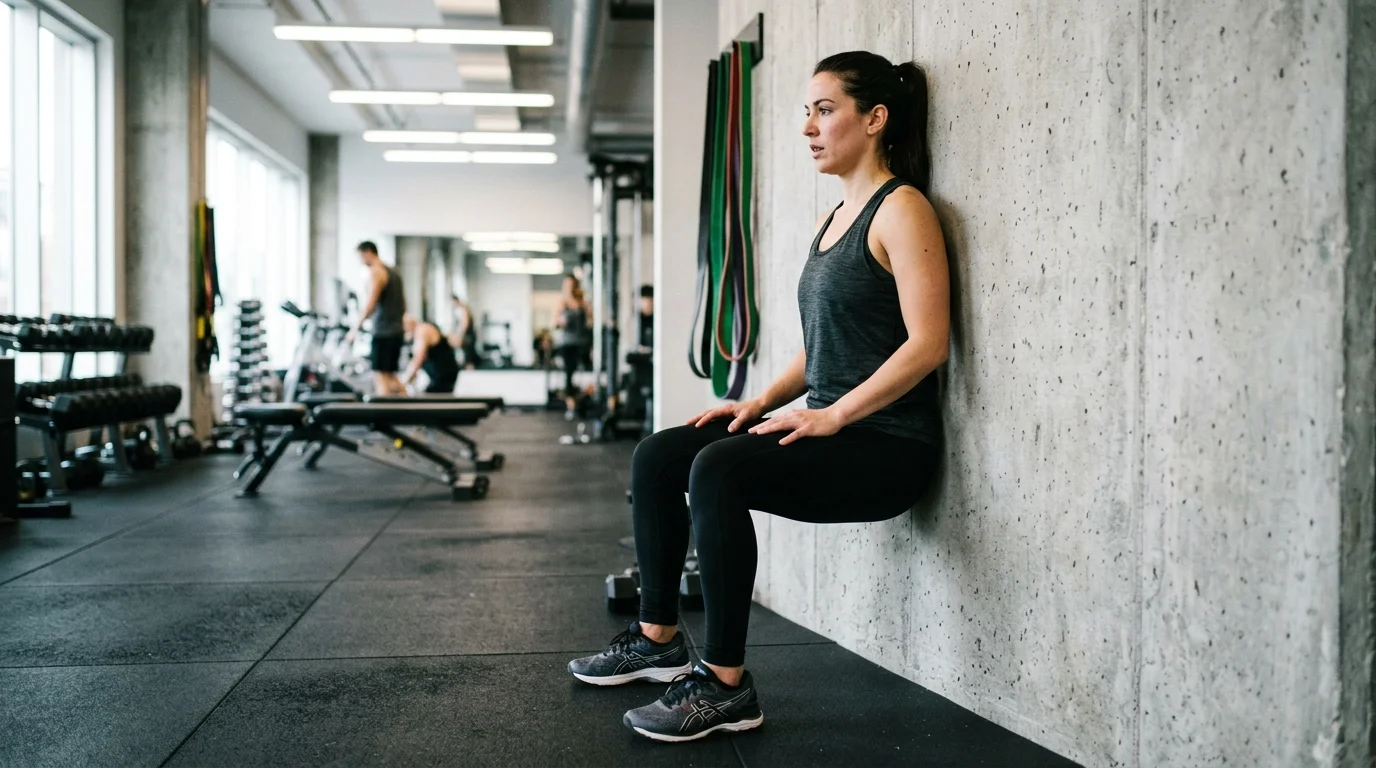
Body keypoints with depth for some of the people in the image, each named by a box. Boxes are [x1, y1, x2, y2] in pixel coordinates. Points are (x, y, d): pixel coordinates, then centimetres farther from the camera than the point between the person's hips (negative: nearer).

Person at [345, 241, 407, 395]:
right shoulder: (393, 273, 18)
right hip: (397, 331, 9)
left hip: (383, 332, -9)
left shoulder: (375, 272, -8)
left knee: (380, 376, -6)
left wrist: (355, 328, -16)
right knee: (391, 375, 14)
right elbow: (403, 306, 21)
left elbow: (370, 304, -18)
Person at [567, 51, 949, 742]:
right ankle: (658, 638, 12)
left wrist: (834, 415, -21)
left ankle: (726, 685, -21)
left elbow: (928, 342, -19)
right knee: (657, 457, 2)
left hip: (887, 444, -9)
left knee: (719, 470, -31)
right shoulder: (836, 217, 18)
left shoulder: (901, 209, -9)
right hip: (833, 430, 9)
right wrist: (764, 400, 7)